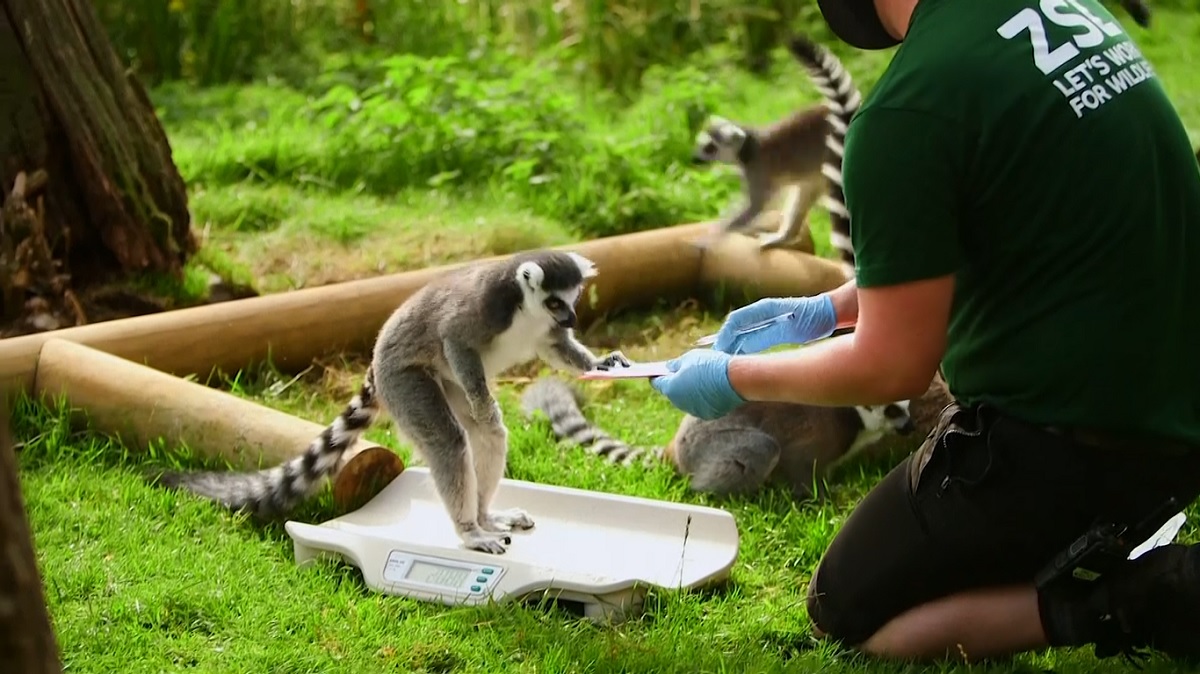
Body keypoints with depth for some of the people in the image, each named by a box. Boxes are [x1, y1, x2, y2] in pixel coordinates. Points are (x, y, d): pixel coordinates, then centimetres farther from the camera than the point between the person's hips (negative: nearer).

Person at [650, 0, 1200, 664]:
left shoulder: (907, 111, -21)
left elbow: (896, 365, -13)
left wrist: (734, 378, 3)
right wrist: (826, 308, 23)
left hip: (1063, 442, -8)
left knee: (847, 612, 12)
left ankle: (1137, 598, -4)